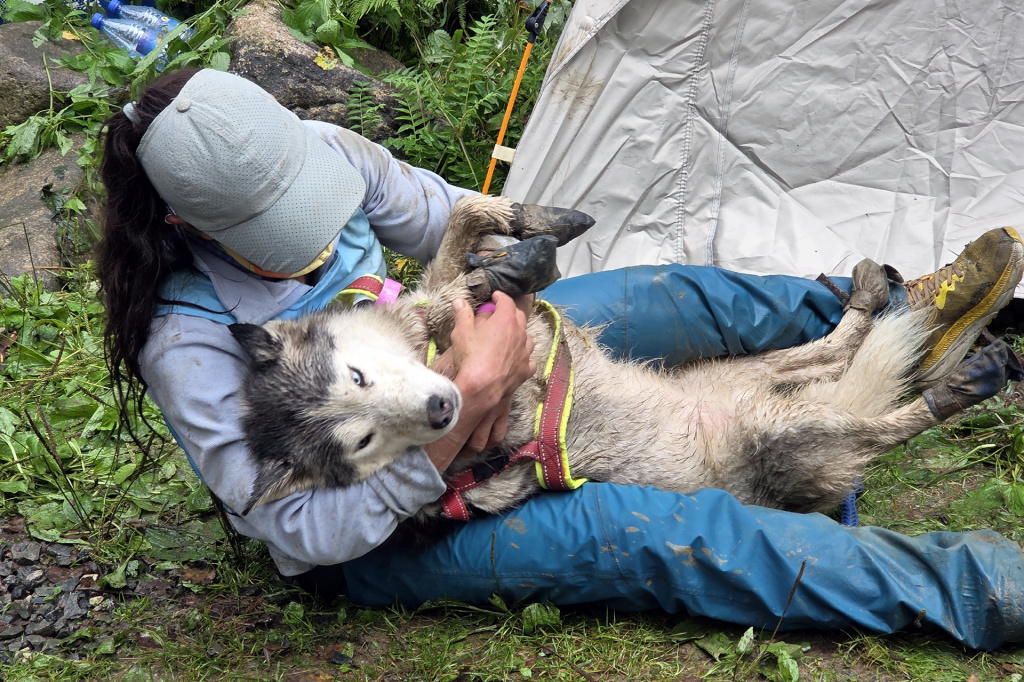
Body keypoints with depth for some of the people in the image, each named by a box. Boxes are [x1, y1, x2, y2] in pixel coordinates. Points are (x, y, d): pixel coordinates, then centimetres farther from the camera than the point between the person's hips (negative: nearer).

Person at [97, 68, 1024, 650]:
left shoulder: (318, 150, -17)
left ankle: (897, 317, 13)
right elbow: (308, 532, -34)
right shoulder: (191, 347, -33)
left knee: (670, 298, -4)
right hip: (369, 530, -7)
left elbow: (451, 223, -3)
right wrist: (468, 399, -40)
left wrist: (488, 338, -24)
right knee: (642, 528, -26)